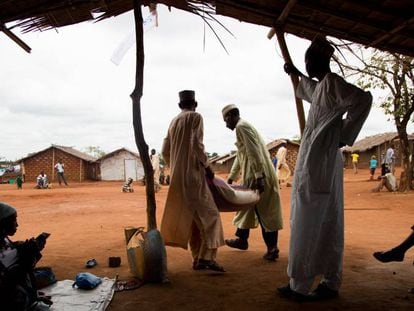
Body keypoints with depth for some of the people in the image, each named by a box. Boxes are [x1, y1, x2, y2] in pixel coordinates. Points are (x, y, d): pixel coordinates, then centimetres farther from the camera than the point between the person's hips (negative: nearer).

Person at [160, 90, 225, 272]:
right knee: (209, 214, -5)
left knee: (191, 218, 11)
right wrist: (207, 166, -6)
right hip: (192, 174, -7)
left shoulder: (173, 121, 17)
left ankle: (197, 258, 14)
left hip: (177, 176, 8)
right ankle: (206, 257, -14)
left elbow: (165, 151, 16)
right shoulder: (195, 117, -3)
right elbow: (196, 144, -15)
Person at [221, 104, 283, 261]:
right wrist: (231, 178, 29)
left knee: (265, 211, -4)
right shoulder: (244, 126, 22)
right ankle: (242, 239, 30)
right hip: (252, 175, 10)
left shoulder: (241, 127, -10)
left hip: (258, 174, -10)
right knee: (246, 205, 17)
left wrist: (258, 177, -23)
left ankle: (272, 247, 2)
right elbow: (240, 156, 27)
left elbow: (254, 153, -20)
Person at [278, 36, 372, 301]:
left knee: (306, 226, -5)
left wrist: (344, 135, -19)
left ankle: (299, 286, 2)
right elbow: (311, 92, 43)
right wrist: (297, 75, 54)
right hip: (327, 163, 9)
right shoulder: (322, 86, 17)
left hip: (317, 163, -9)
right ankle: (331, 283, 17)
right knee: (329, 225, 10)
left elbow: (364, 98, -25)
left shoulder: (331, 82, -10)